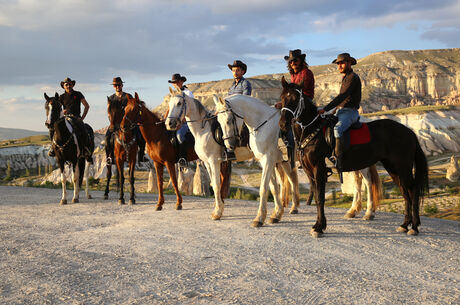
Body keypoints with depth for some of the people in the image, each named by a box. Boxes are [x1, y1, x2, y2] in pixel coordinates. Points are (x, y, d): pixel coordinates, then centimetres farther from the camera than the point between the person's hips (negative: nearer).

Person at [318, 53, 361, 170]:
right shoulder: (345, 78, 22)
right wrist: (334, 111, 18)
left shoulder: (353, 78, -10)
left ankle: (337, 161, -39)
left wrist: (325, 109, -23)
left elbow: (342, 96, -20)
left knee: (338, 129, -34)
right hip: (340, 111, 10)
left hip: (350, 112, -10)